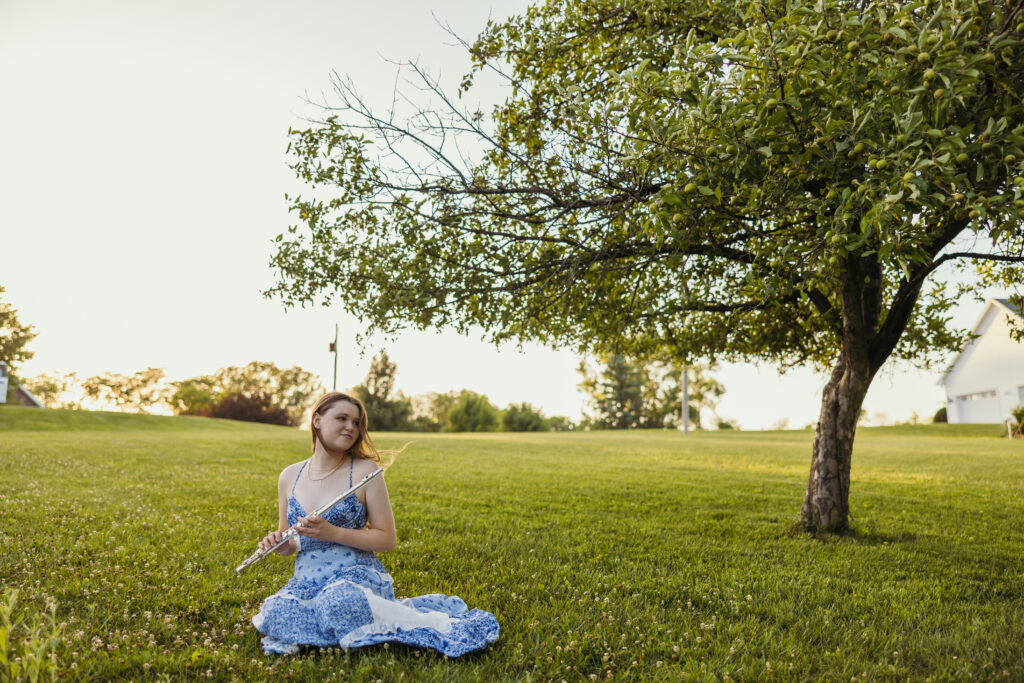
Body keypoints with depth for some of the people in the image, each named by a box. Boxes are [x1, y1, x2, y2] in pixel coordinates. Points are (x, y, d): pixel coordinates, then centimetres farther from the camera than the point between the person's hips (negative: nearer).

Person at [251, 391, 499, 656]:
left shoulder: (365, 471, -3)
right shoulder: (289, 477, 9)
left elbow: (387, 539, -4)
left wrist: (333, 533, -15)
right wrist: (278, 544, -3)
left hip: (356, 573, -4)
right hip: (306, 581, 4)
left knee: (338, 603, -37)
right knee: (274, 613, -27)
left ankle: (439, 625, -20)